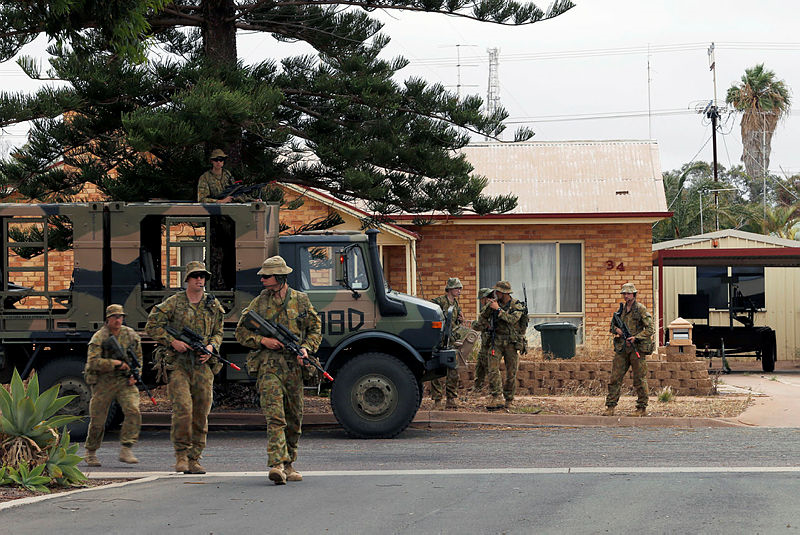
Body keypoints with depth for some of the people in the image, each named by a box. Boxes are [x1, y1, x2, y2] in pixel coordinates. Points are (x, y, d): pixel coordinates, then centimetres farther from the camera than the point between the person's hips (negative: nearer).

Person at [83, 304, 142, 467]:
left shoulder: (130, 334, 6)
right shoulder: (99, 338, -8)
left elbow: (138, 357, 18)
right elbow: (93, 362, -17)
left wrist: (135, 375, 2)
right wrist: (115, 363, -22)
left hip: (125, 381, 3)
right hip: (103, 382, -3)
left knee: (133, 412, -19)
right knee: (97, 420, 3)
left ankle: (125, 450, -17)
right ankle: (90, 453, 22)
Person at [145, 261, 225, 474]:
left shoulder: (213, 304, 11)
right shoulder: (174, 302, 1)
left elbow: (218, 332, 19)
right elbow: (152, 326, 3)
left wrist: (211, 346, -2)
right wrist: (172, 341, -9)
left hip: (203, 363, 3)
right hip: (178, 363, -3)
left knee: (201, 412, 3)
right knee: (183, 408, -16)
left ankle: (194, 459, 10)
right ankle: (181, 454, -4)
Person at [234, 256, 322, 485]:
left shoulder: (301, 300, 8)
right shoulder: (259, 302, 6)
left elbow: (315, 329, 13)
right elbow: (241, 333, 9)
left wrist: (306, 348, -5)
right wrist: (262, 340, -9)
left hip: (294, 366, 2)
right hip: (269, 365, -2)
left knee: (294, 419, 9)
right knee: (275, 417, -16)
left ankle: (288, 464, 24)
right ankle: (277, 465, -25)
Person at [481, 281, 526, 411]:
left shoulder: (517, 306, -4)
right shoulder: (494, 304, 4)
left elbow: (512, 319, -23)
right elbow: (482, 318, 16)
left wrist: (498, 309, -23)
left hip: (511, 343, -2)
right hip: (496, 342, 2)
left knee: (511, 373, 4)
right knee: (492, 369, -15)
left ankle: (509, 400, 18)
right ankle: (497, 399, -17)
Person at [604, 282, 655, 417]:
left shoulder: (641, 309, -4)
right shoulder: (621, 310, 13)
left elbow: (650, 329, -8)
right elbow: (612, 325, 25)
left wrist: (636, 337, -18)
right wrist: (616, 329, 1)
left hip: (637, 348, -6)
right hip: (622, 349, 6)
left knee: (639, 380, 0)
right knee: (614, 379, 1)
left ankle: (642, 408, 7)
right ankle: (610, 407, 3)